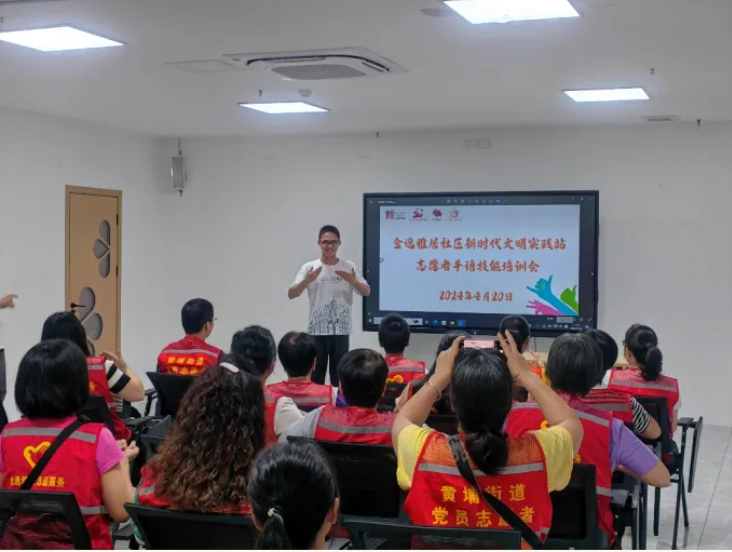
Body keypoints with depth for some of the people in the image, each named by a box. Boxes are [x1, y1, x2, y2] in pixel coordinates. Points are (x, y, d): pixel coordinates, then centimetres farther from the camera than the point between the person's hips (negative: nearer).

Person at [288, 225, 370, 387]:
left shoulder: (349, 267, 3)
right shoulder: (309, 267, 0)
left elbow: (366, 292, 2)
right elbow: (291, 294, -5)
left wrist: (353, 281, -19)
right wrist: (306, 281, -24)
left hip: (341, 330, 1)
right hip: (317, 330, 0)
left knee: (339, 373, 4)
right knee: (316, 373, 4)